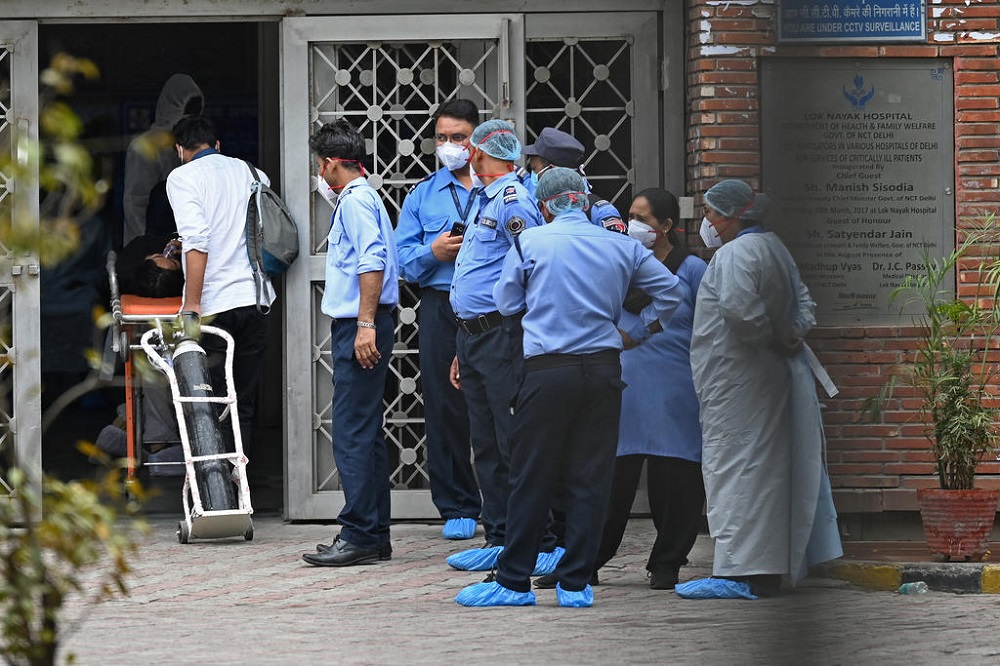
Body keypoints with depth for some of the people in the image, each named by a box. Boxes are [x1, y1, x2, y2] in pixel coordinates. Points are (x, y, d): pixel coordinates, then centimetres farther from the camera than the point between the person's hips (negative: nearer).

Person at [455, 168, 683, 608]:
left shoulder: (530, 243, 0)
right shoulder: (621, 246, 7)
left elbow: (505, 303, 5)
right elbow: (670, 291, 10)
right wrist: (635, 335, 18)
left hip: (547, 369, -2)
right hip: (604, 368, 2)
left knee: (531, 478, 2)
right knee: (590, 478, 4)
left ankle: (513, 581, 6)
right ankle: (575, 583, 4)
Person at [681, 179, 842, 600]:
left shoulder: (735, 253, -15)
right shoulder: (773, 247, 17)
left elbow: (738, 306, -29)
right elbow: (802, 301, 17)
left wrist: (769, 339, -15)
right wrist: (793, 333, 0)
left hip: (736, 377, -10)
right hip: (768, 375, 10)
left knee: (734, 466, -10)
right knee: (765, 469, 12)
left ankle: (737, 572, -14)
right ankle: (769, 571, 15)